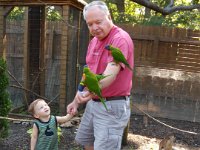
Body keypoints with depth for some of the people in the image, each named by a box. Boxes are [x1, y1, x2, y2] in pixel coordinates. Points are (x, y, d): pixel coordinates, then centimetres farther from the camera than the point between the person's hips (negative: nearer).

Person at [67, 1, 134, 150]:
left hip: (112, 106, -9)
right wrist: (76, 100, 14)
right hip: (93, 103, 9)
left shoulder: (120, 39, -19)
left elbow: (111, 74, -35)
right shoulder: (94, 41, 9)